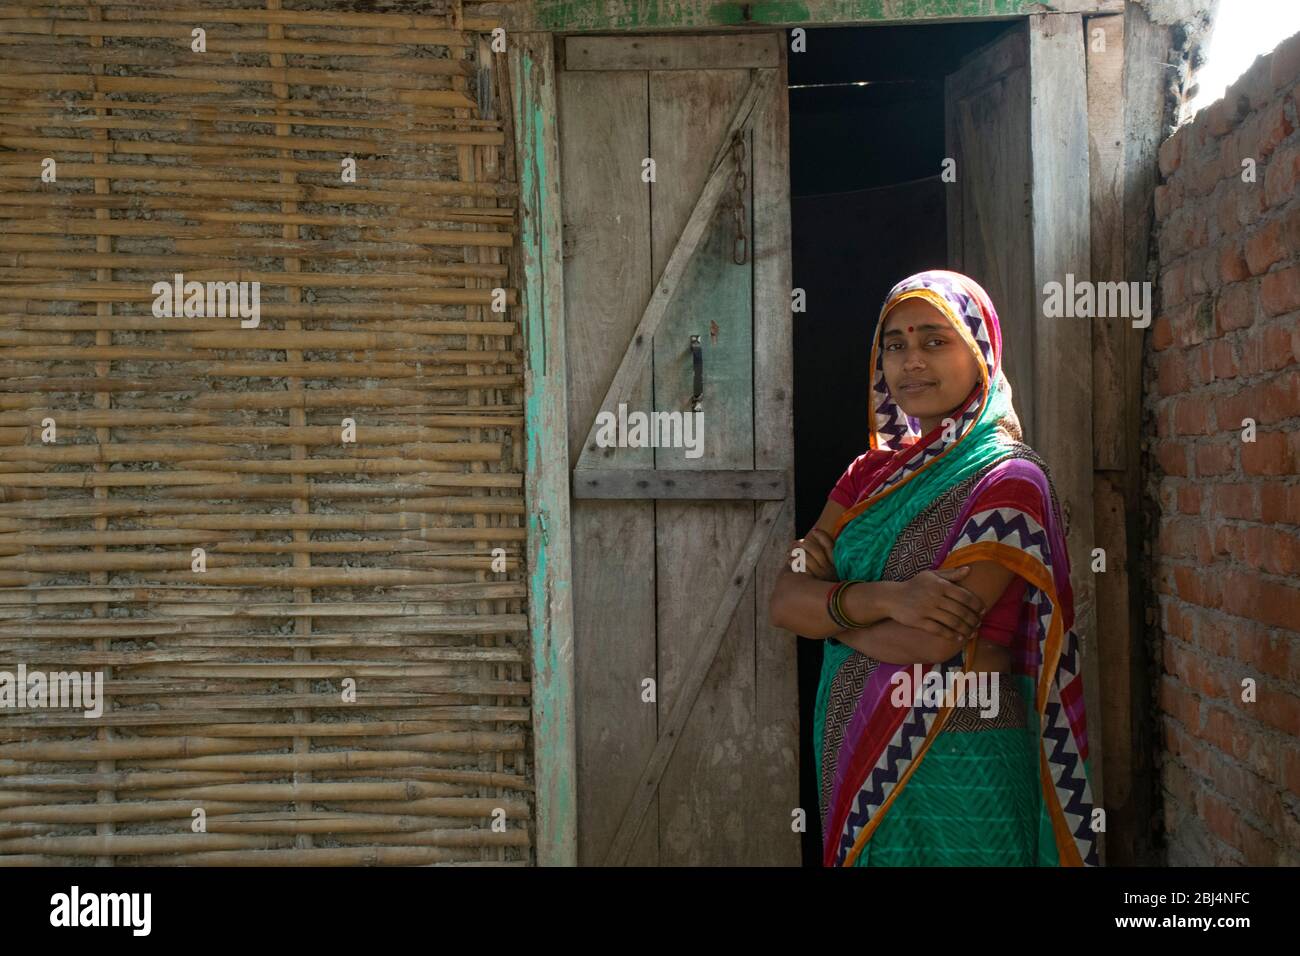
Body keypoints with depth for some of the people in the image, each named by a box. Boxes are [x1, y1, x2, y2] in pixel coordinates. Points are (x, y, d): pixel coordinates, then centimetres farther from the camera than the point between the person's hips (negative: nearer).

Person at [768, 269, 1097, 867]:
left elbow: (930, 643, -22)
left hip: (956, 766, -6)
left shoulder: (1008, 478, -12)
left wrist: (830, 599, -7)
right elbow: (782, 603, -5)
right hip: (853, 758, 6)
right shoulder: (872, 473, 7)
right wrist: (880, 597, -22)